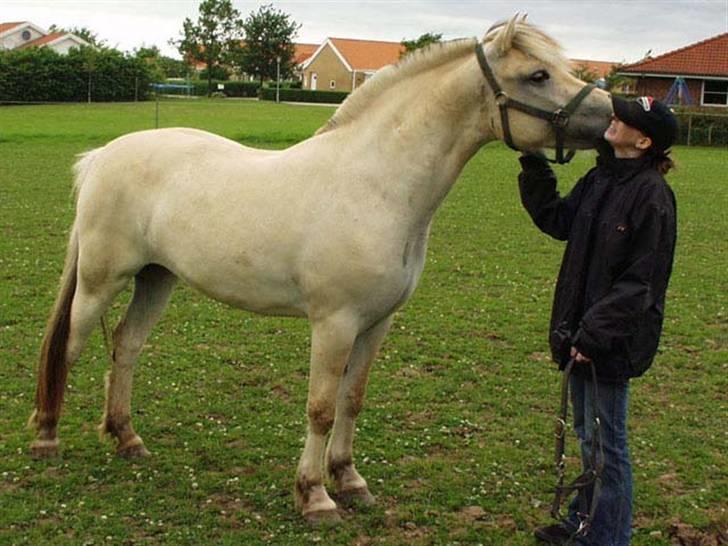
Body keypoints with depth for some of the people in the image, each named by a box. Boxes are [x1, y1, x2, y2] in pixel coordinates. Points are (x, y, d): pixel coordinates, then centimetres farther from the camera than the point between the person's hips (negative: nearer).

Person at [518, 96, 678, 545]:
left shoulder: (651, 194, -19)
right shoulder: (600, 180, 6)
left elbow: (641, 281, -21)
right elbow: (557, 220, 15)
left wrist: (595, 333, -22)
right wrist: (534, 168, 5)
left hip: (614, 340, -9)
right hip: (584, 330, 9)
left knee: (605, 441, 5)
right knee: (588, 434, 22)